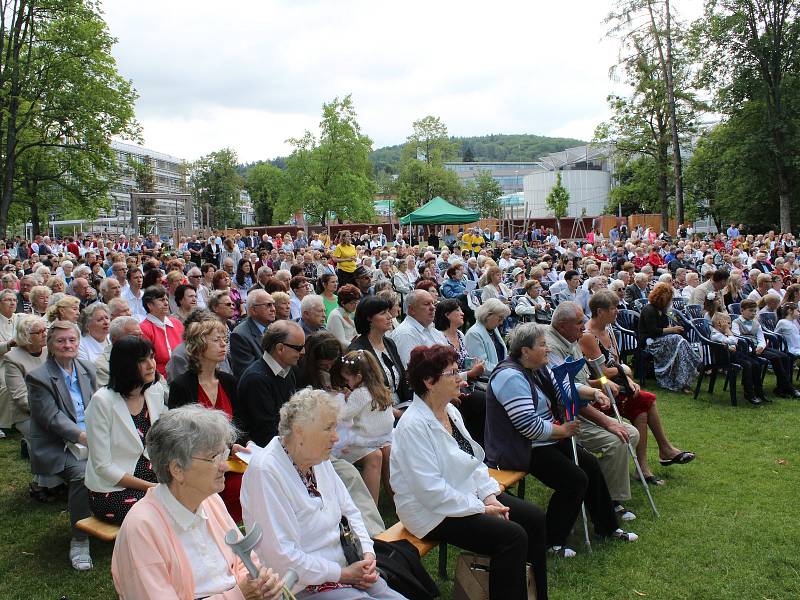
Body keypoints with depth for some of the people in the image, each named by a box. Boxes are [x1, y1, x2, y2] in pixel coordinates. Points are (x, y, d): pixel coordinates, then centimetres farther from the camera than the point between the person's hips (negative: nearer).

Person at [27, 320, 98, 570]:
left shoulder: (88, 369, 15)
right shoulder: (38, 377, -3)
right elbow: (53, 418, -12)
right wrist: (82, 436, -24)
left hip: (91, 438, 5)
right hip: (57, 446, -5)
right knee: (82, 472, -32)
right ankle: (79, 542, -18)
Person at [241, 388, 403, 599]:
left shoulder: (319, 460, 6)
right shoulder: (266, 471, -20)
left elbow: (349, 511, 15)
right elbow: (282, 556, -22)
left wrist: (367, 553, -2)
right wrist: (344, 574, -16)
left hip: (346, 569, 8)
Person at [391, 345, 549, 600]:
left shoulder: (450, 410, 5)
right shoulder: (414, 425, -24)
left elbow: (474, 459, 12)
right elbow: (431, 490, -26)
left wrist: (489, 495, -3)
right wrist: (480, 508, -19)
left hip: (468, 493, 9)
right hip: (433, 511, -9)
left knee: (535, 518, 1)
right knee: (512, 536, -21)